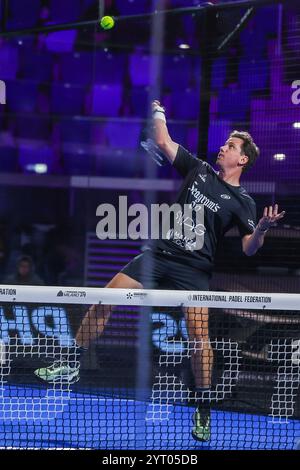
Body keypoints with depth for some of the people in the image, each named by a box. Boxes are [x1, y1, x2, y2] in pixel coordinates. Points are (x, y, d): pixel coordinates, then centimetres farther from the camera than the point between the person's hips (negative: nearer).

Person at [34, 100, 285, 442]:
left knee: (198, 332, -17)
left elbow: (249, 248, -11)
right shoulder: (199, 170, 9)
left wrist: (263, 228, -30)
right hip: (159, 254, 4)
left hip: (194, 268, -4)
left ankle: (203, 412, -4)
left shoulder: (242, 202, -2)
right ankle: (71, 366, 9)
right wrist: (158, 112, 11)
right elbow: (163, 142, 15)